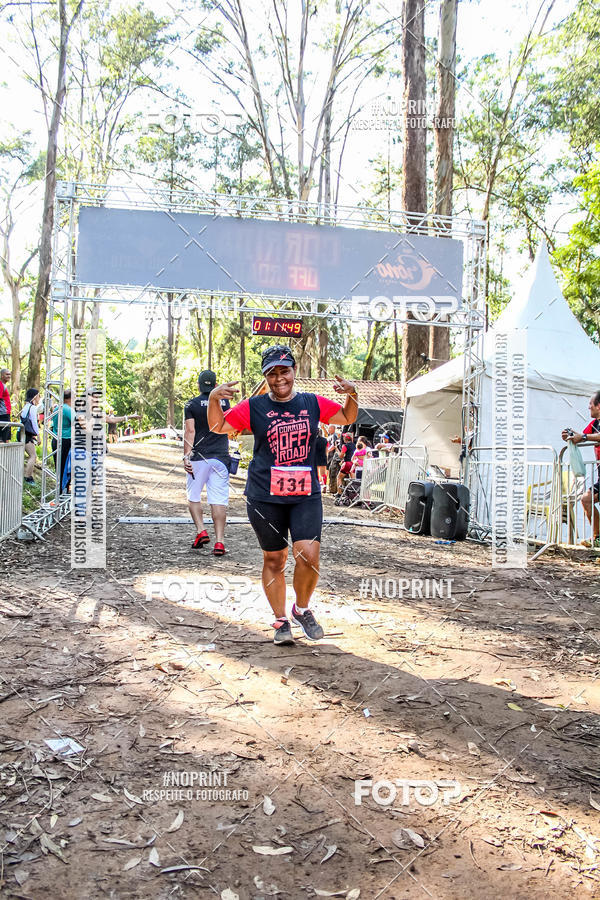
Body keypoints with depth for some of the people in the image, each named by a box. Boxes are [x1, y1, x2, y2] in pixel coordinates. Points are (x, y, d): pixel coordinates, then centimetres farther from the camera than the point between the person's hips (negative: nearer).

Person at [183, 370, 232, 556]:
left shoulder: (192, 404, 0)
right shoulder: (224, 402, 8)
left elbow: (190, 431, -11)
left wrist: (186, 456, -14)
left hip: (199, 457, -2)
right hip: (221, 457, 2)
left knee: (193, 496, 15)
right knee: (219, 500, -1)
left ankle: (201, 531, 3)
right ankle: (219, 541, -6)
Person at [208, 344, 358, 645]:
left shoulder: (313, 403, 7)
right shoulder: (254, 407, 2)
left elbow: (347, 418, 20)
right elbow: (218, 427, 8)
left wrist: (352, 394, 1)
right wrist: (213, 399, -10)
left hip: (306, 495, 1)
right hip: (265, 497, -1)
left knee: (309, 555, -11)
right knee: (274, 559, 7)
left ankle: (301, 609, 17)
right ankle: (280, 620, 26)